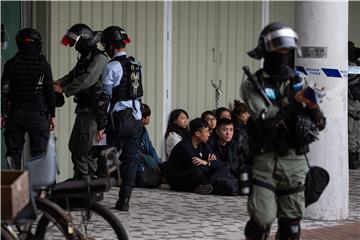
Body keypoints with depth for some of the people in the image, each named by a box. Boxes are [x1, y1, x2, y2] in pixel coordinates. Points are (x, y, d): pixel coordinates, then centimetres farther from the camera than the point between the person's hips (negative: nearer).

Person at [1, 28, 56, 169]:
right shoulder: (43, 65, -3)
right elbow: (50, 91, -2)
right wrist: (52, 115, 5)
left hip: (15, 115, 1)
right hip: (38, 115, -1)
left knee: (14, 151, 7)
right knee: (39, 152, 3)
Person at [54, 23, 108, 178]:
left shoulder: (99, 58, -14)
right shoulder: (84, 58, 18)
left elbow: (86, 80, -22)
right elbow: (73, 75, 15)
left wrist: (64, 90, -16)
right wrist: (58, 83, -3)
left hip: (93, 110, -10)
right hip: (83, 108, 10)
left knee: (86, 149, -11)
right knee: (75, 146, 14)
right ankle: (79, 179, 21)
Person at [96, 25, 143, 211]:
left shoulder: (112, 67, -11)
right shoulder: (136, 64, 11)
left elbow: (105, 98, -13)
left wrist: (100, 126, -11)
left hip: (118, 119, -6)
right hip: (136, 118, 6)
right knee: (130, 159, 5)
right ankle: (124, 201, 5)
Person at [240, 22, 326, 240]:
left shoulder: (299, 82, 8)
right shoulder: (253, 85, -1)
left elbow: (320, 123, 5)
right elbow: (264, 121, -15)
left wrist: (313, 108, -16)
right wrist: (292, 103, -22)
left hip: (295, 160, 3)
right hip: (265, 159, -3)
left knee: (291, 222, 6)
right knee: (261, 220, -10)